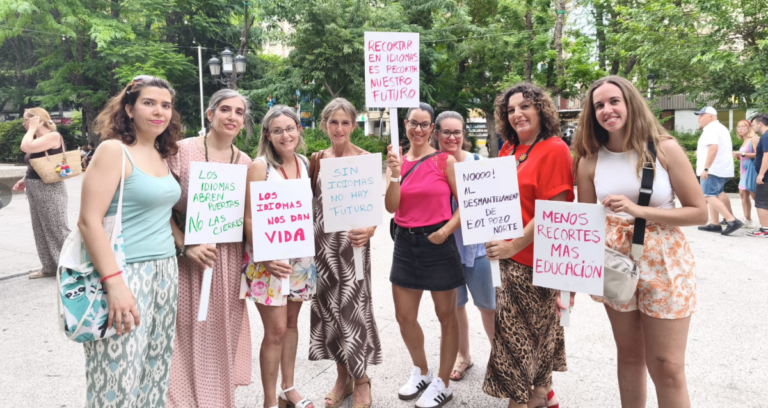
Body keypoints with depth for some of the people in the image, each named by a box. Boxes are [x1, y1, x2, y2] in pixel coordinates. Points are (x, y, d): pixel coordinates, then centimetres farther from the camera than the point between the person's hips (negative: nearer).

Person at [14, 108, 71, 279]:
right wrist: (25, 180, 11)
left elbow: (26, 147, -24)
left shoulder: (53, 136, -12)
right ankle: (50, 267, 20)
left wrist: (32, 128, -11)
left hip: (49, 189, -10)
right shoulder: (38, 139, 15)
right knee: (41, 231, 12)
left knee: (58, 229, -5)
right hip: (34, 190, 10)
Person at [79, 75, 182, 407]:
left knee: (154, 372, 14)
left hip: (165, 272, 8)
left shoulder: (162, 156, 12)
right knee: (119, 377, -3)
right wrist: (114, 283, -23)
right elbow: (89, 221, -17)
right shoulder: (113, 150, -10)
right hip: (126, 274, -7)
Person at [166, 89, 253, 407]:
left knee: (224, 333, 14)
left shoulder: (245, 162, 6)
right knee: (189, 333, 4)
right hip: (190, 259, -4)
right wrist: (186, 246, -18)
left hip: (229, 259, 4)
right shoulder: (182, 151, -7)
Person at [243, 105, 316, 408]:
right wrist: (264, 258, -21)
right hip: (269, 258, -5)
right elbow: (250, 218, -13)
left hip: (300, 255, 5)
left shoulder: (305, 164, 6)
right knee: (276, 330, -1)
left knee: (291, 323, 16)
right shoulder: (260, 166, -10)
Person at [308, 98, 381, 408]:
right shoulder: (317, 159, 7)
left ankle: (361, 378, 21)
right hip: (322, 242, 4)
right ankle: (342, 376, 28)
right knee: (329, 307, 10)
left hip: (352, 241, -4)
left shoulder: (365, 159, -5)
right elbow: (310, 200, 14)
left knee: (353, 308, 0)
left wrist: (369, 230, -29)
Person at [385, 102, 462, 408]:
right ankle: (421, 372, 36)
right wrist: (395, 174, -16)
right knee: (404, 317, 12)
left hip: (437, 242, -4)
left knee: (446, 316, 7)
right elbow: (391, 207, -4)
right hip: (405, 243, 4)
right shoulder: (397, 161, 5)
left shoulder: (445, 161, -5)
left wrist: (446, 231, -15)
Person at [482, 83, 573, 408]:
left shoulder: (553, 149, -14)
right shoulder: (509, 149, 9)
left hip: (534, 257, -8)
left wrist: (514, 246, -20)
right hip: (508, 253, 8)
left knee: (518, 334, 3)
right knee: (540, 326, 20)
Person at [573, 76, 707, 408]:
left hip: (663, 264, -2)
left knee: (667, 367, 2)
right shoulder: (590, 159, -1)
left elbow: (699, 212, -8)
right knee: (629, 355, 17)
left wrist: (639, 211, -20)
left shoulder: (665, 149, -8)